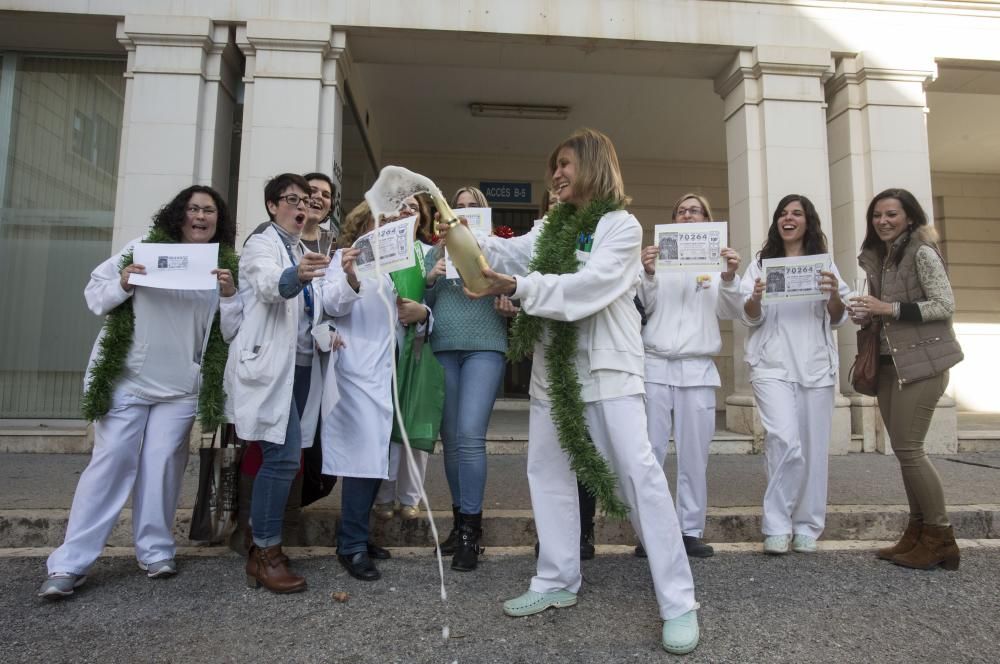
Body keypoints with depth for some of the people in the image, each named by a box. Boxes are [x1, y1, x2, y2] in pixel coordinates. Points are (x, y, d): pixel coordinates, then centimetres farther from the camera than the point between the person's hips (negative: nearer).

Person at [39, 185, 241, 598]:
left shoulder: (227, 266, 4)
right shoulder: (144, 247, 2)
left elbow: (231, 333, 1)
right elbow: (94, 294, 5)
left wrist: (229, 296, -16)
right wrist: (122, 285, -15)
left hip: (181, 387, 1)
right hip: (125, 378, -1)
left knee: (162, 465, 3)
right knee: (111, 463, -2)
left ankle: (155, 550, 17)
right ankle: (70, 564, 7)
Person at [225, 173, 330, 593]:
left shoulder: (306, 253, 21)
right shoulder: (261, 244, -2)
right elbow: (270, 287, -24)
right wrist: (296, 275, -45)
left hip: (301, 365, 7)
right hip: (270, 365, -7)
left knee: (280, 457, 8)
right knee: (283, 456, -14)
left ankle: (261, 549, 18)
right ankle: (267, 554, -3)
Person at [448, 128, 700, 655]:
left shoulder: (622, 226, -5)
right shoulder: (551, 228, 17)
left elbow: (587, 287, -19)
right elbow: (507, 254, 5)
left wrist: (518, 287, -25)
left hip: (606, 366, -7)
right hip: (553, 365, 7)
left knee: (639, 473, -9)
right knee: (547, 469, 10)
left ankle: (678, 602, 1)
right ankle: (557, 582, 24)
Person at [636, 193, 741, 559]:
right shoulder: (658, 257, 11)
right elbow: (644, 306, 2)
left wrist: (730, 278, -17)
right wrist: (648, 274, -17)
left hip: (698, 368, 1)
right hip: (655, 364, -1)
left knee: (694, 455, 3)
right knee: (650, 452, -2)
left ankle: (691, 531, 12)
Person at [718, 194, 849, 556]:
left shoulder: (825, 264, 14)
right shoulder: (761, 264, 10)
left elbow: (838, 319, 9)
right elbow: (750, 317, 4)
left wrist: (834, 295, -13)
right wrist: (755, 298, -19)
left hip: (816, 366, 2)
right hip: (772, 366, -2)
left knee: (813, 448, 3)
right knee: (784, 440, -17)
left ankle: (806, 528, 16)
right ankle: (777, 527, -6)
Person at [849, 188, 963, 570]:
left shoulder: (922, 252, -8)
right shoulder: (876, 258, 14)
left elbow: (945, 305, -14)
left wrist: (890, 308, -19)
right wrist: (868, 316, 1)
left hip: (922, 361, -8)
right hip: (889, 363, 8)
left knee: (908, 449, -8)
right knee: (903, 449, 9)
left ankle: (940, 539, 6)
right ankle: (919, 532, 18)